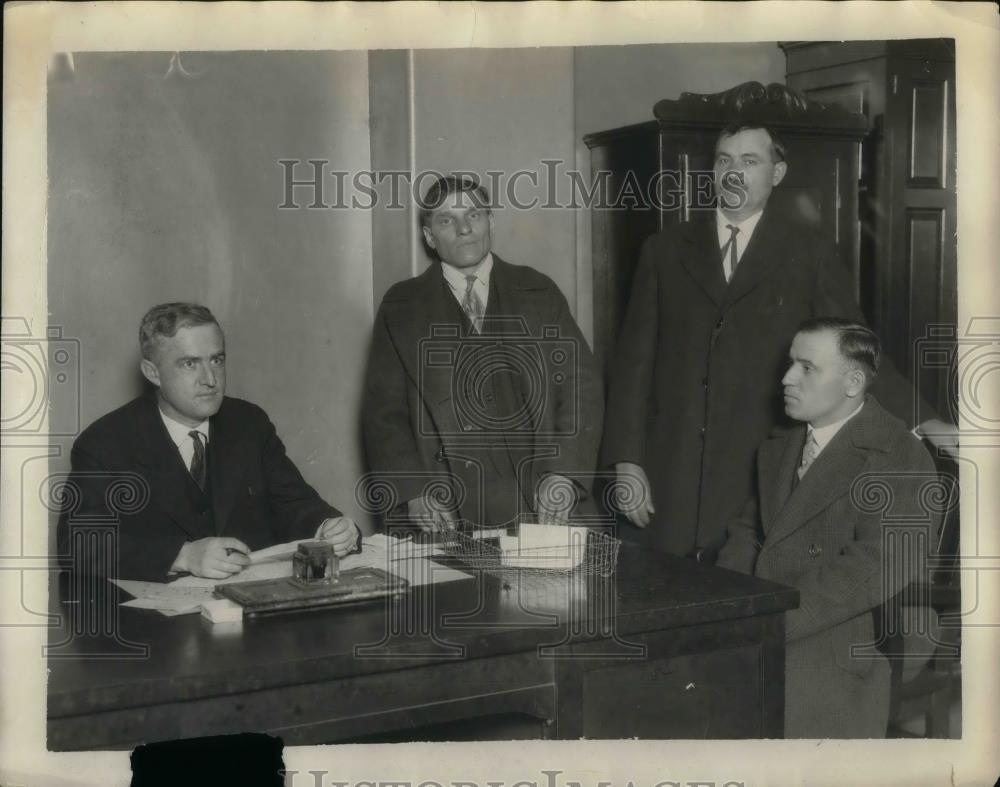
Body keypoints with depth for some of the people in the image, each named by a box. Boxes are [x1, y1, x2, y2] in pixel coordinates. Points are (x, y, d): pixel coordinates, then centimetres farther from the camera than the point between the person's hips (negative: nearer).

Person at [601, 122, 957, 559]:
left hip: (758, 479, -1)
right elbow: (635, 359, 7)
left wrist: (923, 422, -5)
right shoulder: (664, 251, 10)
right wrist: (626, 461, 1)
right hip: (668, 478, 2)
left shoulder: (809, 256, 5)